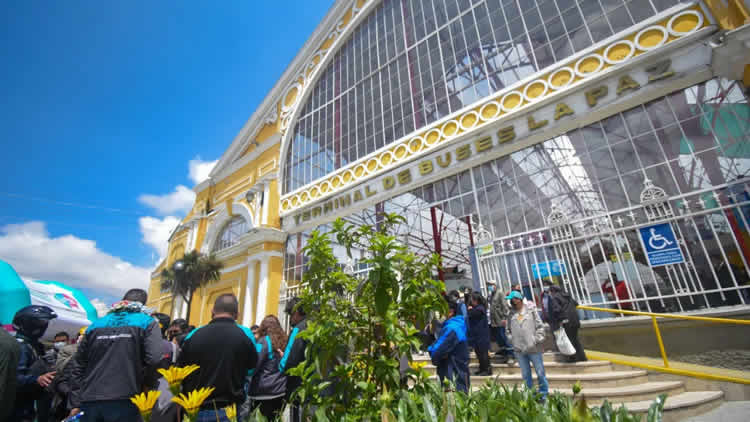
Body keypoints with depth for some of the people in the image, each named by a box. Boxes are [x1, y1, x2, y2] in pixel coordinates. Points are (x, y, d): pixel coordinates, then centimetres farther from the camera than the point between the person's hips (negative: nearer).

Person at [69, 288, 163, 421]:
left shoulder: (96, 324, 16)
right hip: (124, 401, -4)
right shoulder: (147, 322, 1)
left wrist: (76, 402, 18)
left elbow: (79, 365, 16)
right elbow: (155, 360, -14)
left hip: (90, 401, 5)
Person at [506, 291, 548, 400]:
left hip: (534, 348, -2)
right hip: (519, 350, 3)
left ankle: (544, 394, 25)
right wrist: (513, 342, 3)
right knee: (526, 375, 13)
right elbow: (509, 329, 13)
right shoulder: (511, 314, 4)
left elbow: (540, 326, -1)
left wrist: (537, 339, -8)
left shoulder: (531, 310, -2)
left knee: (540, 372, 8)